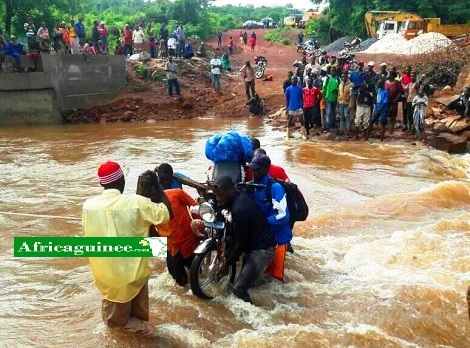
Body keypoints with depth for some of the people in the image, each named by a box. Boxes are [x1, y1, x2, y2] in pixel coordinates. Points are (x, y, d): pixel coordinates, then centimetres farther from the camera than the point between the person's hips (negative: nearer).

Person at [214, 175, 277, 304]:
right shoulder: (242, 195, 1)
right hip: (259, 244, 10)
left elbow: (241, 242, -20)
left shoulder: (238, 210, -28)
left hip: (262, 250, -10)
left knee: (239, 289, -13)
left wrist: (227, 263, -9)